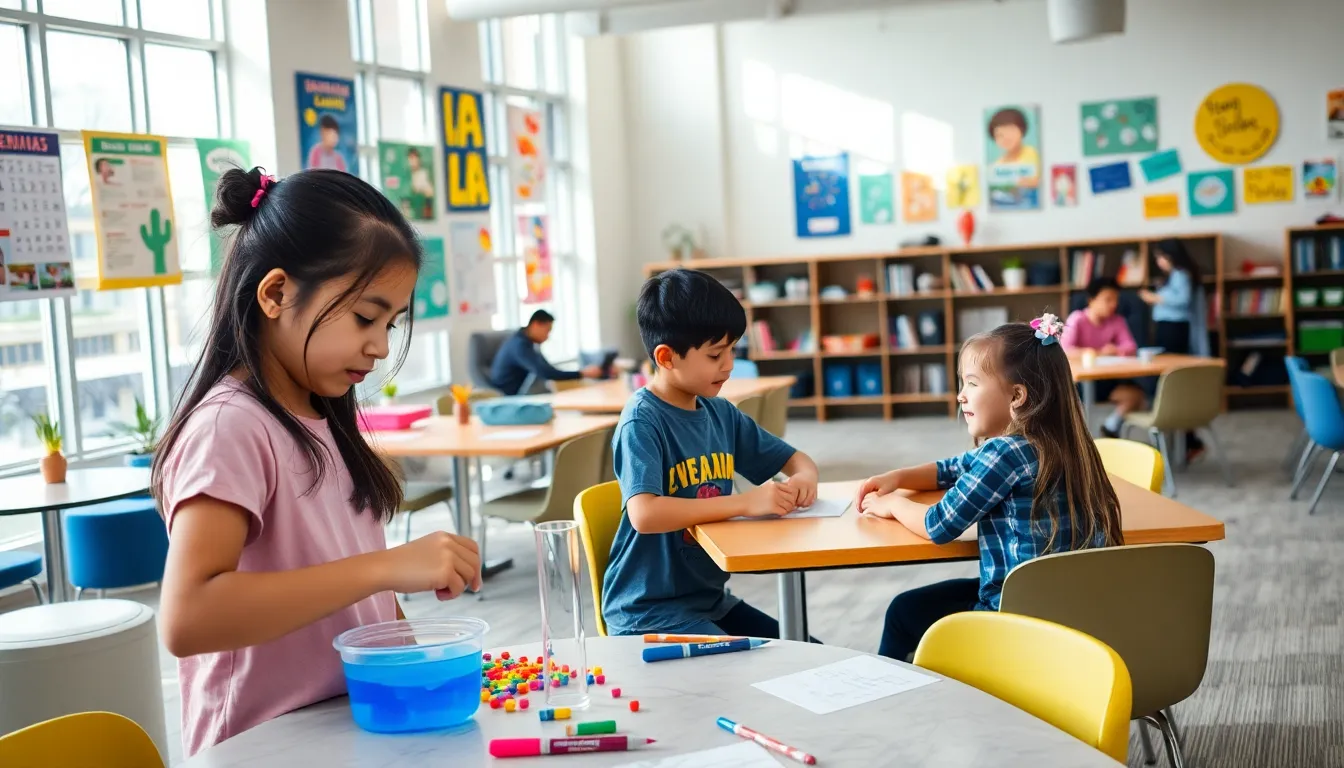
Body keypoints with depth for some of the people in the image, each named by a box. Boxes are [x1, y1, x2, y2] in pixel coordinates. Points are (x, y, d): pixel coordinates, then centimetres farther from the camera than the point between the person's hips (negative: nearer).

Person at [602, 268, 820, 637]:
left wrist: (804, 476, -9)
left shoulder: (720, 413, 4)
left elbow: (796, 458, 16)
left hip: (711, 600, 8)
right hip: (648, 611, -7)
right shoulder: (642, 422, -17)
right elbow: (644, 514, -32)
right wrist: (746, 502, -29)